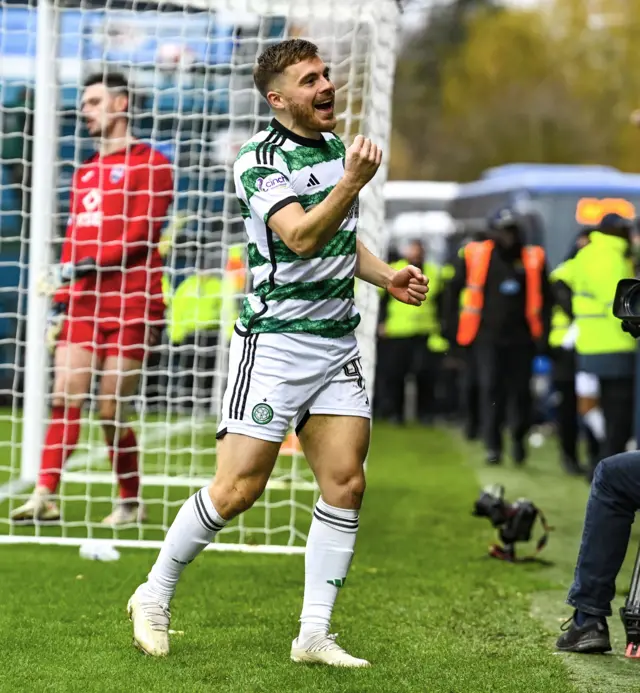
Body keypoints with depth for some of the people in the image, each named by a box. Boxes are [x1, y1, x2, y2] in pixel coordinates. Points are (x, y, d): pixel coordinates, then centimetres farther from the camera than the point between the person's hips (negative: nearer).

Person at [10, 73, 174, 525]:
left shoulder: (150, 164, -3)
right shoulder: (86, 173, 20)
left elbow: (141, 233, -13)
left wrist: (91, 264, -21)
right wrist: (60, 303, 15)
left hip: (130, 304, -6)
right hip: (83, 302, 6)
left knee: (111, 411, -4)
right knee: (64, 398, -5)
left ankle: (131, 502, 12)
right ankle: (46, 497, -7)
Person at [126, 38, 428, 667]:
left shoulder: (337, 148, 13)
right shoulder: (259, 159, -11)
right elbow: (301, 238, -24)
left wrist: (387, 277, 10)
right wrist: (352, 183, -37)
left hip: (337, 344, 7)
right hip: (275, 339, -7)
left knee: (346, 483, -2)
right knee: (240, 486, -8)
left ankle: (313, 635, 3)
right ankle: (154, 596, 12)